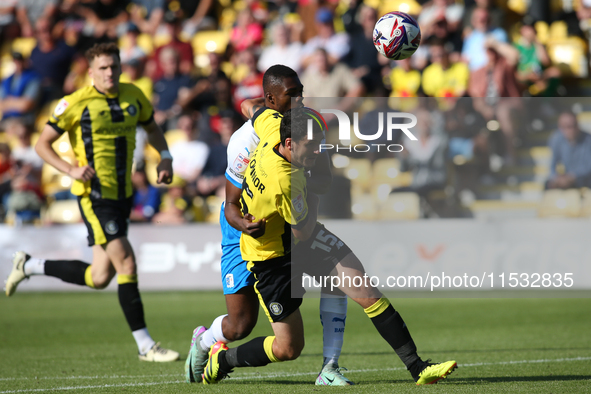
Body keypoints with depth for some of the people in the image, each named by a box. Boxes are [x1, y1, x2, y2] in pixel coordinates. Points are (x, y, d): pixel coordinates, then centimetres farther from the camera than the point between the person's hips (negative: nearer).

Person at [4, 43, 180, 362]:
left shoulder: (133, 96, 7)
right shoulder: (76, 104, -10)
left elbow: (151, 127, 25)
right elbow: (42, 144, -4)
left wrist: (165, 157, 6)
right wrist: (70, 169, -19)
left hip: (122, 192, 7)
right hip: (94, 193, -7)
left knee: (99, 278, 9)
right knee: (126, 263, -13)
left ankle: (29, 266, 29)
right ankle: (145, 346, -7)